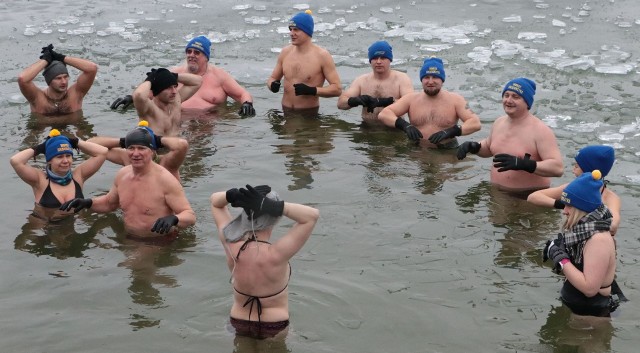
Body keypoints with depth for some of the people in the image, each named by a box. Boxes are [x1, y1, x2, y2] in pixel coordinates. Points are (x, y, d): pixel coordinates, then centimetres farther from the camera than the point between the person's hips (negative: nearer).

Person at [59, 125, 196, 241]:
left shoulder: (165, 180, -17)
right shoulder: (122, 174, 4)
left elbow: (190, 216, -16)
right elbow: (109, 203, 25)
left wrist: (173, 219, -38)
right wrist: (88, 203, 6)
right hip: (129, 240, 7)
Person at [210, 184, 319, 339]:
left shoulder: (231, 246, -21)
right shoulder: (275, 255, -34)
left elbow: (215, 201, -7)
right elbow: (312, 215, -33)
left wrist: (234, 195, -29)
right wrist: (272, 206, -39)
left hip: (239, 324, 4)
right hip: (273, 329, -4)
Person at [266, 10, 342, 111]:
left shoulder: (322, 55, -6)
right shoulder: (285, 52, 8)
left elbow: (337, 89, -9)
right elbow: (272, 78, 20)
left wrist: (311, 90, -21)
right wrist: (273, 85, -4)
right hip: (285, 112, 4)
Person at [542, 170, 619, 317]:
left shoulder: (598, 239, -21)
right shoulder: (581, 229, 4)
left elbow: (589, 288, -26)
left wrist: (560, 258, -21)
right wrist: (556, 248, -7)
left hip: (591, 313, -8)